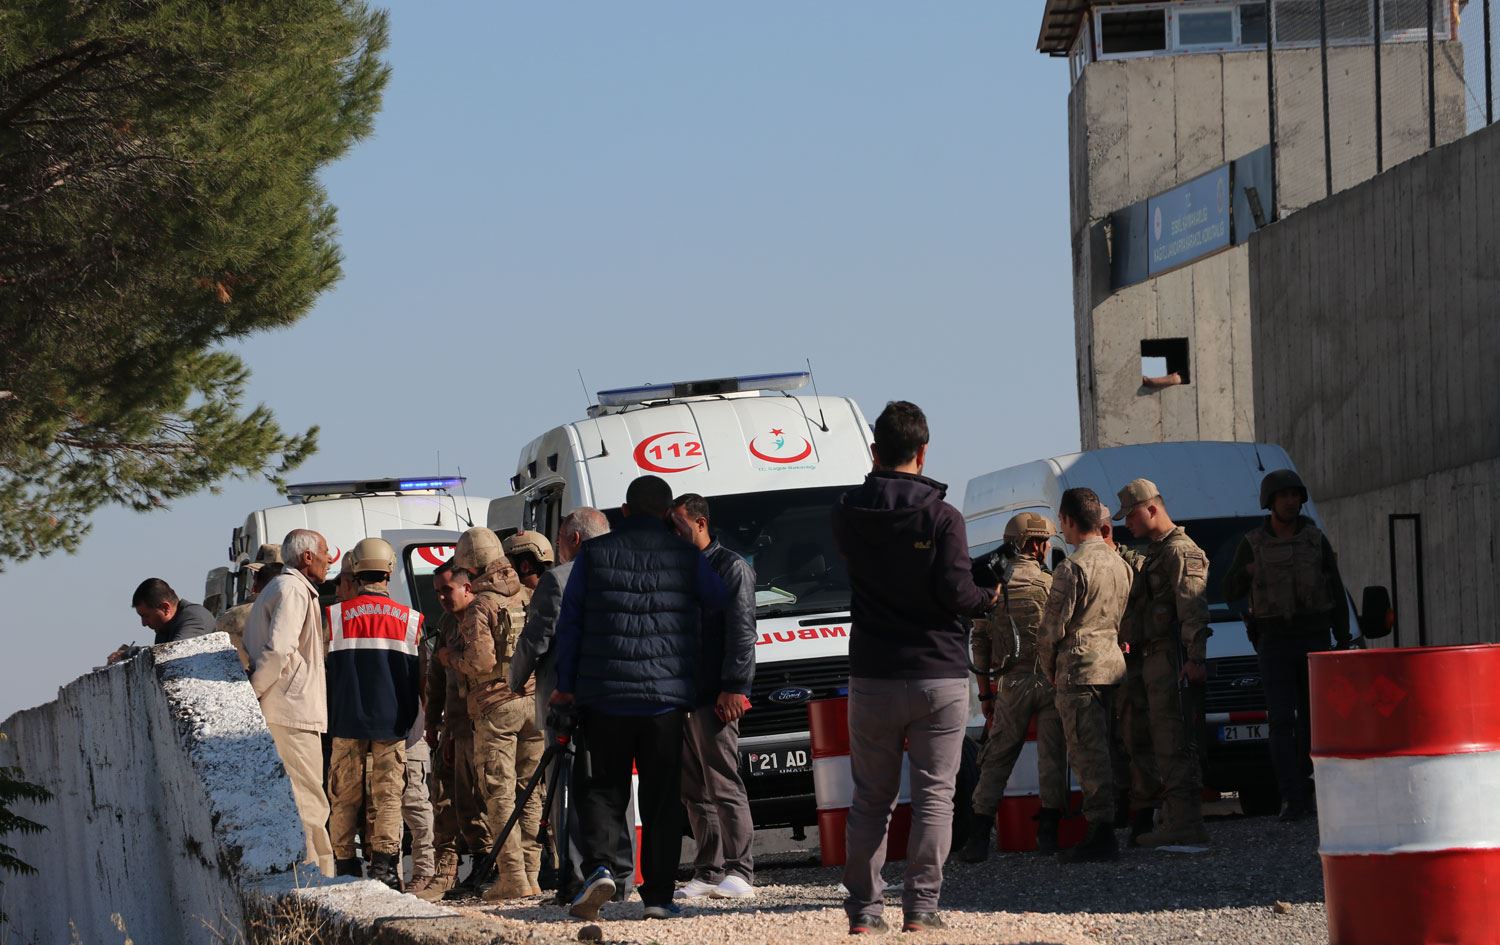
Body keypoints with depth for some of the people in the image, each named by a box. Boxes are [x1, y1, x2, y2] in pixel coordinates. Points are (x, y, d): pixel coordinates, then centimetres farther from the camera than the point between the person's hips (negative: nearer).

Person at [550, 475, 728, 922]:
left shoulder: (594, 554, 3)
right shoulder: (686, 557, 2)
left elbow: (569, 622, 4)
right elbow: (721, 603, 8)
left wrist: (566, 684, 9)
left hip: (604, 696, 0)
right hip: (666, 697, 0)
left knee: (603, 786, 10)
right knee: (662, 798, 6)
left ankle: (598, 865, -13)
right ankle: (658, 894, 2)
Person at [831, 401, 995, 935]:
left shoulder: (849, 515, 1)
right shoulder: (941, 518, -10)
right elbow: (955, 591, -14)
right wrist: (988, 602, 6)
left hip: (872, 676, 3)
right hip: (939, 674, -3)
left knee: (870, 798, 9)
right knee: (934, 794, 2)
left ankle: (863, 910, 7)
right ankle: (921, 906, -4)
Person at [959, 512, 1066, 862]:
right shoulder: (1051, 583, -2)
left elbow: (980, 643, 3)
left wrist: (985, 693, 10)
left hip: (1011, 683, 1)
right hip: (1052, 681, -1)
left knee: (997, 758, 6)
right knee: (1052, 756, 6)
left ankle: (979, 838, 0)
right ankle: (1048, 832, 4)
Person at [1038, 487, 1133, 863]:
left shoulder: (1073, 568, -13)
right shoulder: (1120, 564, 13)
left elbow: (1053, 626, -10)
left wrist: (1048, 667, 4)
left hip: (1080, 666, -8)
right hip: (1113, 661, 8)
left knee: (1087, 752, -8)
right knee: (1101, 751, 13)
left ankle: (1101, 835, -11)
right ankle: (1103, 830, 14)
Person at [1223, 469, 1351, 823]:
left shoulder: (1316, 540, 3)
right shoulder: (1253, 544, 1)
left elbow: (1337, 595, 7)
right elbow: (1230, 592, 5)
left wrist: (1343, 643, 1)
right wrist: (1246, 573, -17)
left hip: (1314, 640, 2)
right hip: (1274, 643, -2)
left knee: (1311, 720, 4)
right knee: (1282, 721, -11)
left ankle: (1296, 786, 19)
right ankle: (1292, 801, -14)